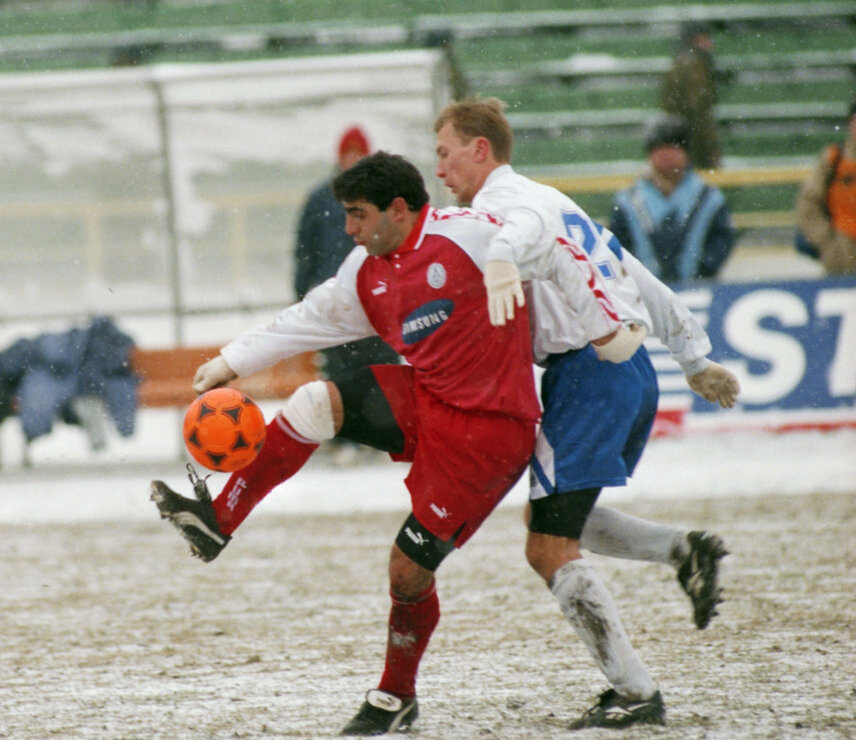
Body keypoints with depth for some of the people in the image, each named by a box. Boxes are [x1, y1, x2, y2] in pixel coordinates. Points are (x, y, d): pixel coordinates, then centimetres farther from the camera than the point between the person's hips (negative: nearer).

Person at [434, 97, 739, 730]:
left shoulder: (501, 199, -6)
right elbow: (635, 276, 28)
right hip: (633, 369, 10)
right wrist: (695, 357, 33)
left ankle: (636, 694, -8)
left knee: (550, 551, -6)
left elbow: (528, 225, -33)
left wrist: (502, 260, -56)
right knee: (553, 520, 23)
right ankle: (685, 550, 7)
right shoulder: (553, 200, 24)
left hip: (586, 371, -10)